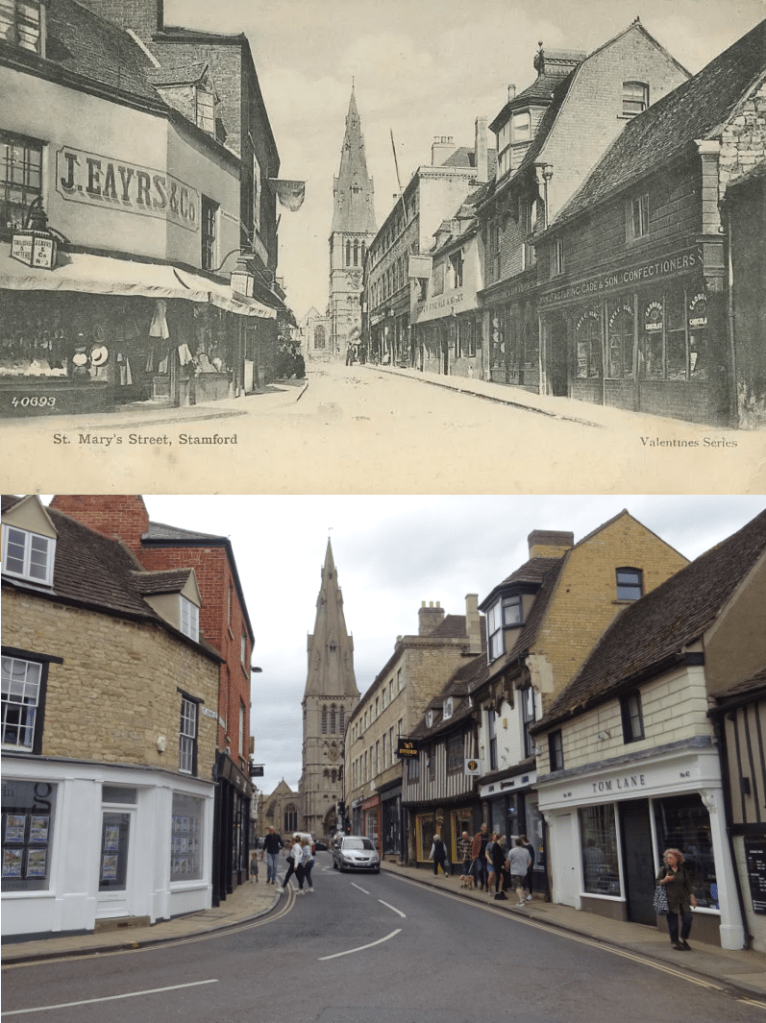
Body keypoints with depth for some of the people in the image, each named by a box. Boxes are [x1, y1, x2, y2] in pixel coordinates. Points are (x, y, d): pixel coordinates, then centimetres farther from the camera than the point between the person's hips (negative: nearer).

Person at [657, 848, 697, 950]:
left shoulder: (683, 870, 10)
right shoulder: (664, 869, 3)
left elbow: (688, 884, 14)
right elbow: (657, 882, 4)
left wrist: (692, 896, 6)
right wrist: (665, 880, -15)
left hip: (683, 899, 3)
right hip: (670, 899, -2)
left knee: (687, 919, -6)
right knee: (672, 922, -2)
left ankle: (683, 939, 16)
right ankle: (674, 942, 14)